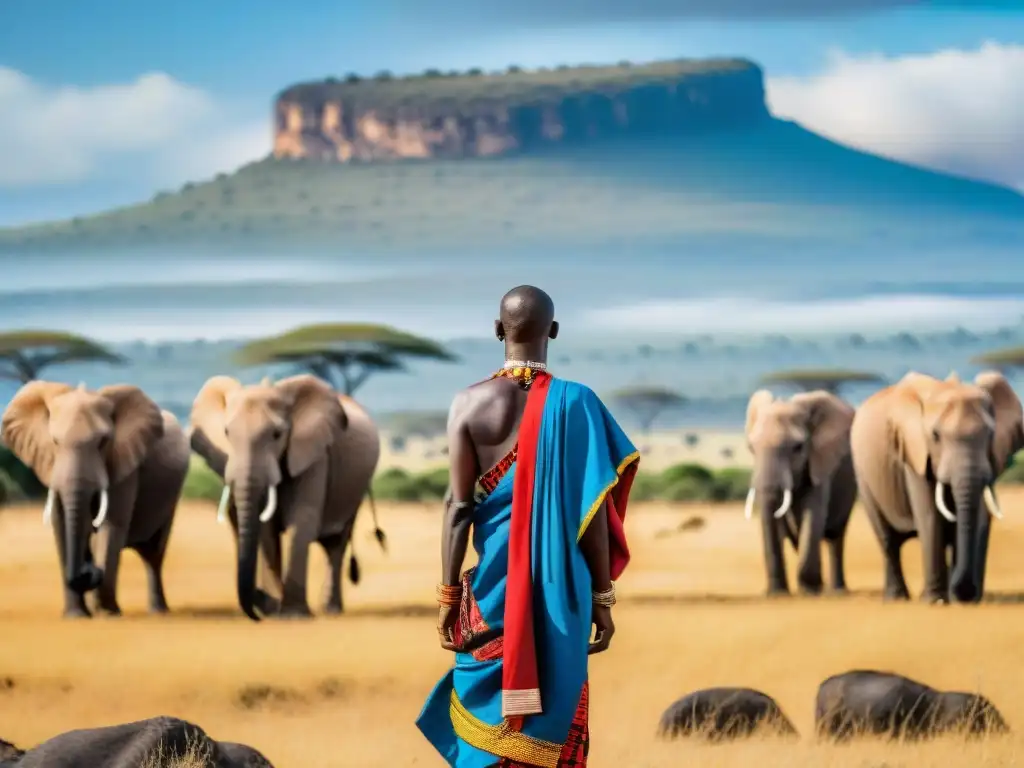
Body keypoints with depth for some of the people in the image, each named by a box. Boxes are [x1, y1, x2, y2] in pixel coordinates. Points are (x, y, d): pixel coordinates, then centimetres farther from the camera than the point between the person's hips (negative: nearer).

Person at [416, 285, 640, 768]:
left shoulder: (469, 403, -4)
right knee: (556, 708, 5)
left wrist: (449, 595, 0)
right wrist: (602, 596, 1)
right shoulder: (573, 402, -6)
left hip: (495, 584, 0)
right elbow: (591, 510, -6)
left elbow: (458, 505, -6)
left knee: (488, 709, 8)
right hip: (560, 588, 0)